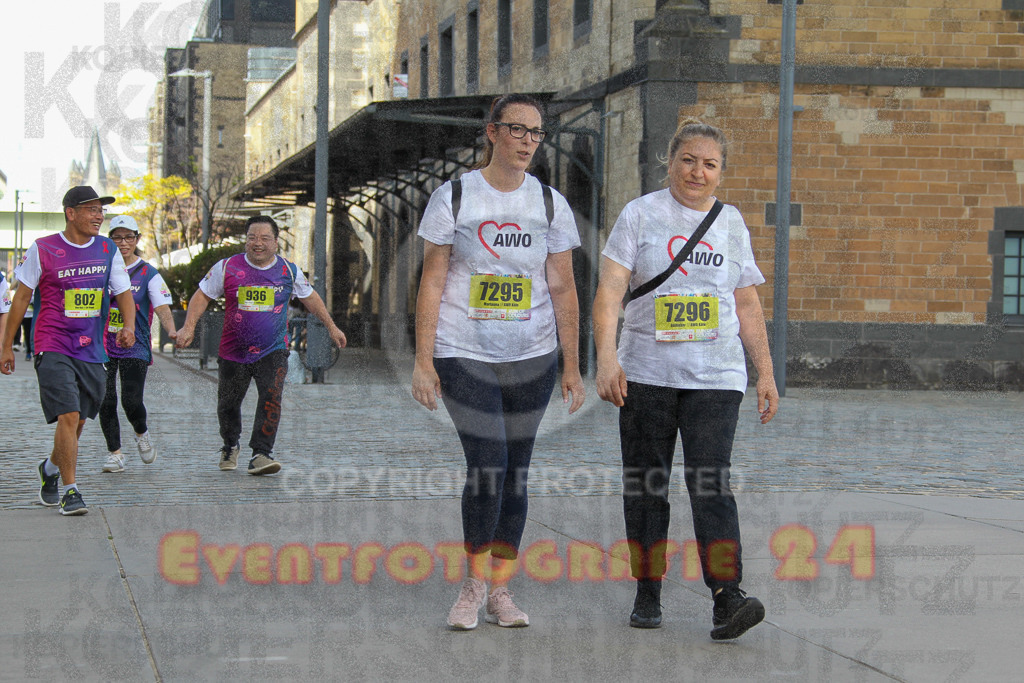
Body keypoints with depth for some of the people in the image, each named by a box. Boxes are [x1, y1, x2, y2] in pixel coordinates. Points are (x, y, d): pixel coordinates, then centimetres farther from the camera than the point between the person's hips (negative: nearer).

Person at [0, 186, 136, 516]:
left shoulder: (108, 250, 6)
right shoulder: (42, 249, -4)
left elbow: (124, 292, 8)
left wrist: (128, 326, -13)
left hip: (92, 351, 5)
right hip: (53, 348, -4)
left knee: (78, 421, 13)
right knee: (68, 416, -17)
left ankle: (50, 469, 41)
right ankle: (70, 492, -10)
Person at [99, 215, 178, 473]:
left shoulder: (148, 274, 1)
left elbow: (162, 307, -9)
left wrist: (171, 330, -28)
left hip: (135, 346, -2)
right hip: (103, 344, 2)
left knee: (131, 401, -12)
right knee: (106, 402, -3)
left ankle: (142, 434, 21)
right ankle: (115, 453, 11)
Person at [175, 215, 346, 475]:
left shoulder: (289, 271, 1)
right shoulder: (227, 267, -3)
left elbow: (310, 297, 17)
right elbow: (202, 296, 5)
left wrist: (331, 327, 20)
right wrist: (188, 327, -7)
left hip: (273, 351, -1)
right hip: (233, 353, 1)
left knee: (271, 397, -21)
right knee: (228, 404, 10)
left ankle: (261, 454, -18)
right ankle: (230, 446, 39)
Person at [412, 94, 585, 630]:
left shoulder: (551, 204, 6)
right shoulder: (452, 197, -1)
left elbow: (563, 290, 8)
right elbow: (431, 282, 0)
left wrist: (572, 366, 4)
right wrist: (423, 361, -5)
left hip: (532, 358, 3)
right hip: (465, 354, -3)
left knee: (515, 470, 5)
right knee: (487, 465, -12)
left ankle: (500, 591, 15)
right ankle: (474, 583, 7)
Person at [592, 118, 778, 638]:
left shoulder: (731, 223, 12)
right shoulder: (640, 215, 2)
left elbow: (748, 307, 16)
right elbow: (610, 290, -7)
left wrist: (765, 373, 11)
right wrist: (606, 357, -20)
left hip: (715, 377, 0)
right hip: (647, 375, 0)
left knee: (711, 482, -12)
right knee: (646, 486, 5)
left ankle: (728, 595, -18)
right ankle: (648, 592, 16)